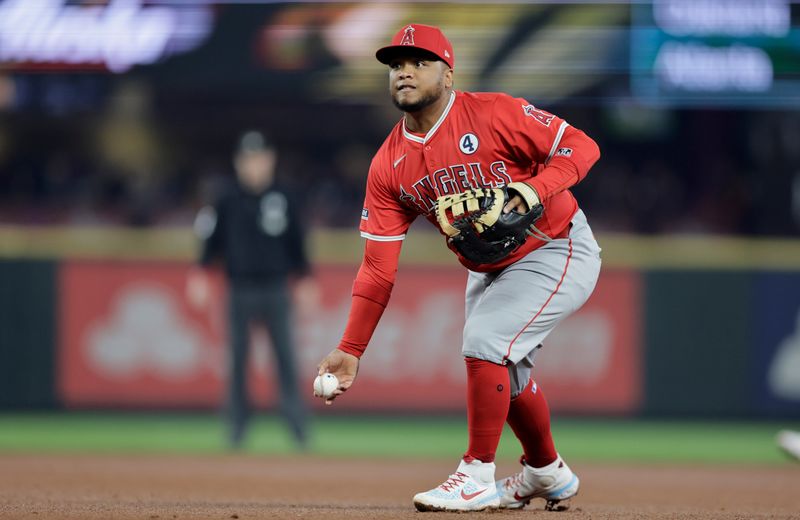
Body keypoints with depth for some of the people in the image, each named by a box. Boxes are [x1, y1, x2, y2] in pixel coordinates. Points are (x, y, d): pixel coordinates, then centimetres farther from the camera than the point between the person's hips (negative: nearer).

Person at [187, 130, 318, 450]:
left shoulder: (281, 199, 8)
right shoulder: (227, 201, 3)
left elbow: (296, 243, 13)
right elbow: (212, 240, 3)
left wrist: (304, 280, 10)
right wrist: (200, 275, -8)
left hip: (276, 289, 1)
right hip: (240, 289, -1)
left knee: (285, 354, -5)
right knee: (238, 357, 1)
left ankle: (297, 424, -2)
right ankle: (237, 424, 7)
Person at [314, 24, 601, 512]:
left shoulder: (494, 114, -21)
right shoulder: (388, 166, -6)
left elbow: (581, 146, -18)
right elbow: (378, 268, -7)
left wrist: (534, 189, -36)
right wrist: (351, 349, -13)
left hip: (557, 251, -7)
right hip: (488, 270, 7)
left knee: (485, 342, -21)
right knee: (505, 372, 17)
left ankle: (478, 476, -9)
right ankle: (547, 473, 43)